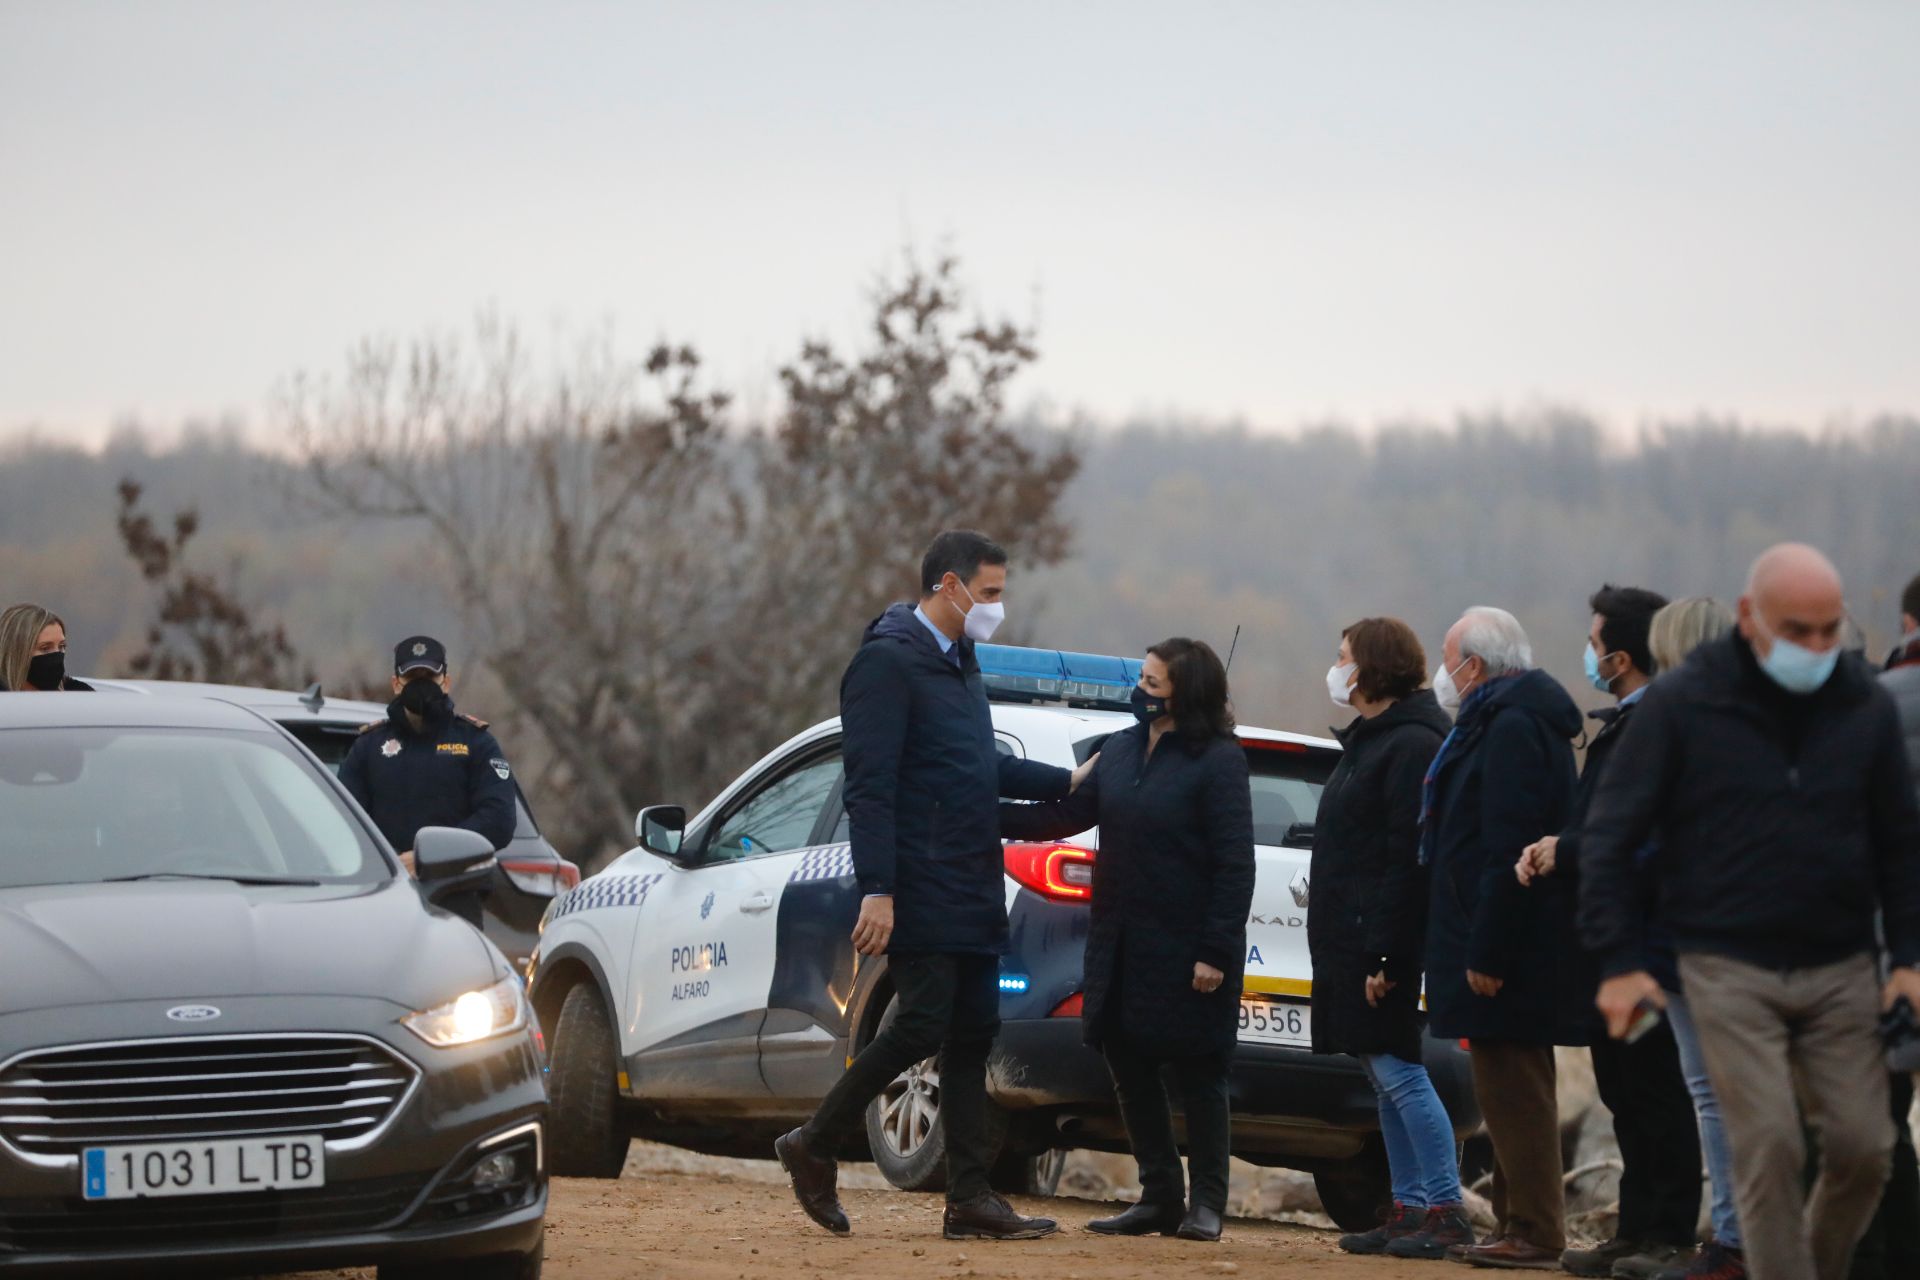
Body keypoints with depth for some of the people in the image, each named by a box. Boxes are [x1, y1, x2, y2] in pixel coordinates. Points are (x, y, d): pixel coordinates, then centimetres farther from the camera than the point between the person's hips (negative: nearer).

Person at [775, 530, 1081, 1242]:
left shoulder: (959, 662, 18)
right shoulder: (888, 662, -12)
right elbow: (870, 787, -18)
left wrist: (1065, 783, 23)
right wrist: (877, 891, -23)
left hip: (973, 890, 9)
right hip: (922, 891, -9)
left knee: (972, 1035, 6)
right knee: (923, 1024, -12)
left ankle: (970, 1198, 6)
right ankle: (814, 1149, 4)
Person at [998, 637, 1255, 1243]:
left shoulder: (1218, 761, -11)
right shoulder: (1121, 750, 9)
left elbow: (1235, 863, -14)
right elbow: (1067, 815, 11)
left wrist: (1215, 952, -18)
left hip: (1185, 950, -7)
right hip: (1122, 950, 7)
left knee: (1198, 1076, 2)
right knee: (1130, 1072, 9)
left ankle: (1206, 1203, 12)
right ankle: (1160, 1198, 19)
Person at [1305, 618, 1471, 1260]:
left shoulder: (1412, 745, -14)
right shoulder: (1367, 740, 18)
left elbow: (1408, 860, -20)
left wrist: (1387, 954, -24)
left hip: (1383, 943, -10)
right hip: (1350, 941, 10)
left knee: (1398, 1073, -10)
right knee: (1385, 1078, 10)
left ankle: (1447, 1208, -8)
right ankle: (1409, 1208, 13)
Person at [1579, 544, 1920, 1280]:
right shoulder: (1680, 706, -6)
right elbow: (1610, 836, -2)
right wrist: (1620, 959, -8)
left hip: (1840, 969, 3)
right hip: (1731, 970, -3)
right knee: (1768, 1148, -12)